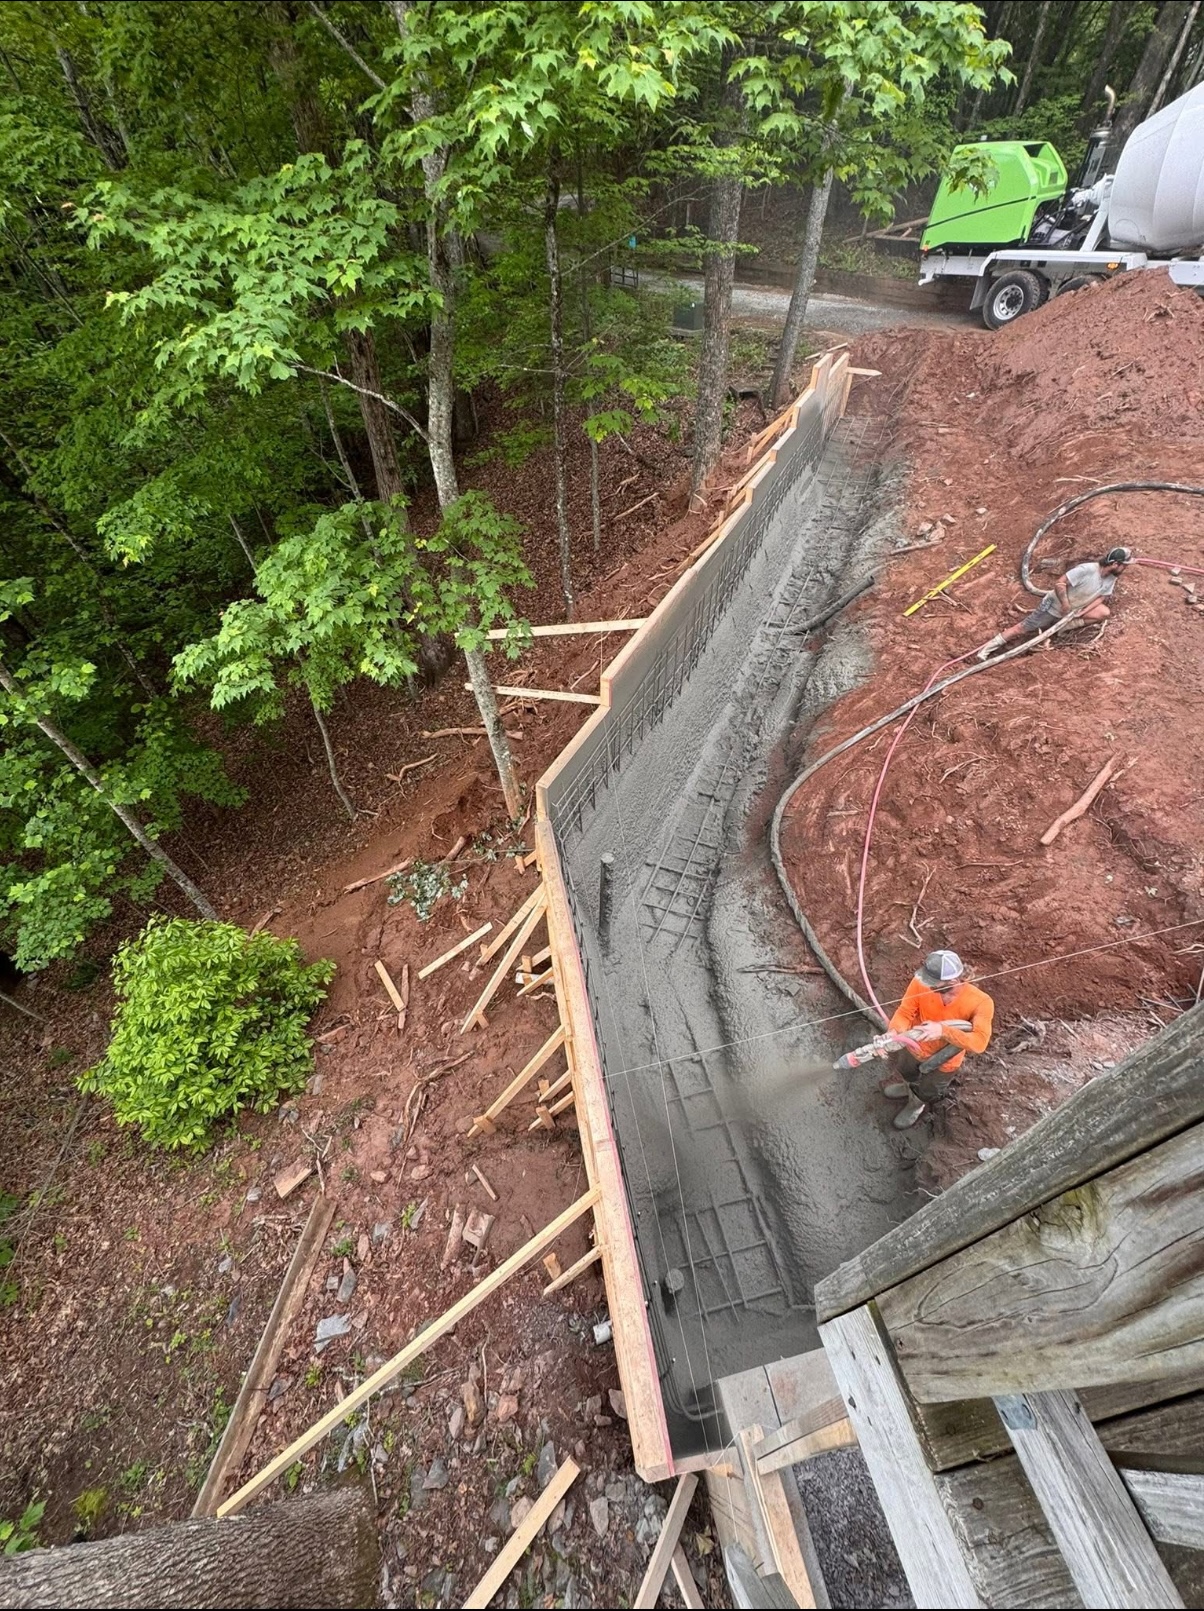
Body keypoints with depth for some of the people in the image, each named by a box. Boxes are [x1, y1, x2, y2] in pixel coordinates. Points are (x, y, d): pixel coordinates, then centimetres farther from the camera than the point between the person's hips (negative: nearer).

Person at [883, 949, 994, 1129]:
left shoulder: (980, 1002, -37)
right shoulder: (921, 984, -33)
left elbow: (979, 1042, -43)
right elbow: (904, 1012, -27)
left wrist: (943, 1030, -55)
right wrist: (894, 1031, -47)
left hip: (943, 1061, -2)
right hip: (914, 1047, 2)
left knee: (926, 1091, 29)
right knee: (900, 1071, 34)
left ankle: (917, 1103, 64)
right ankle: (909, 1085, 70)